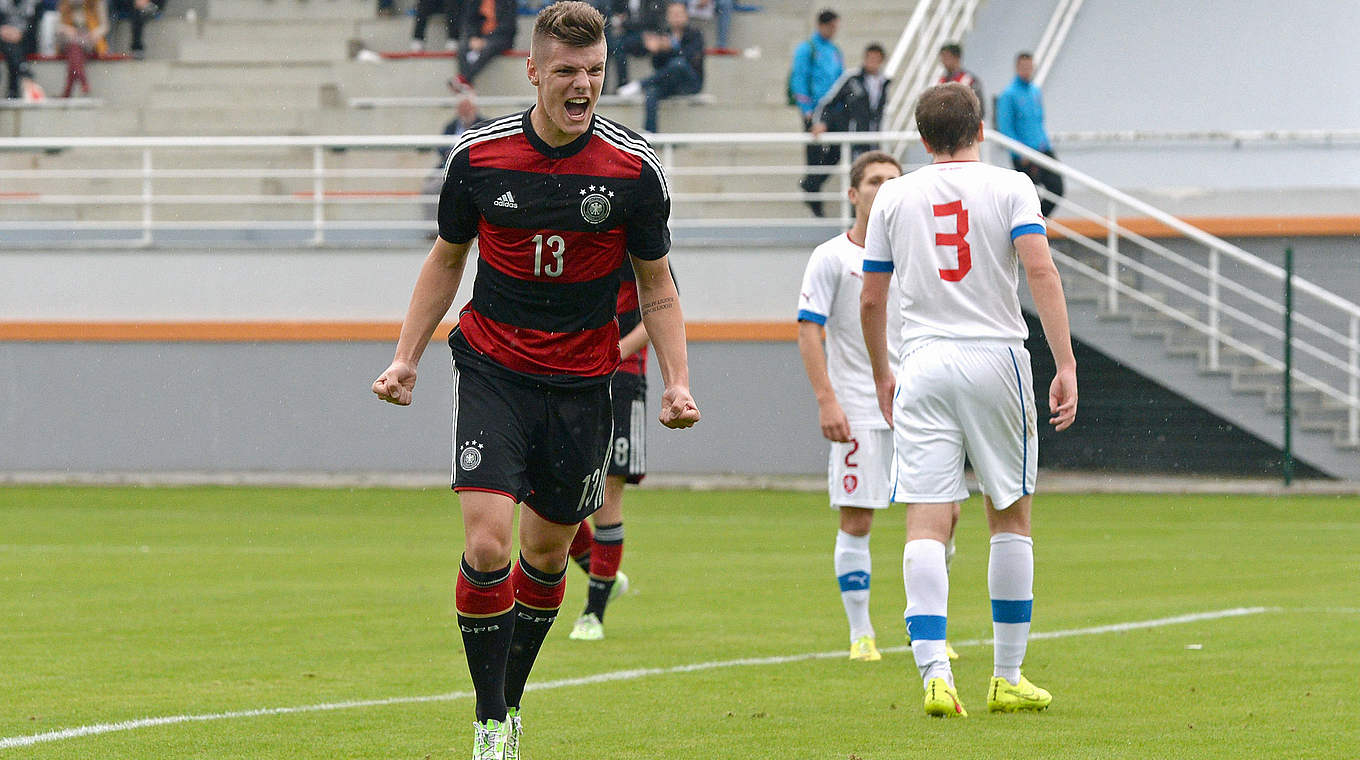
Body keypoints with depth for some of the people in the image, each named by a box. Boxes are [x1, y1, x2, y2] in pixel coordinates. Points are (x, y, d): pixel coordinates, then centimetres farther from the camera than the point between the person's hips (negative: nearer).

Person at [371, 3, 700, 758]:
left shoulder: (635, 169, -8)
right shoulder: (478, 155, -7)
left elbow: (655, 285, 4)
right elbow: (447, 258, 10)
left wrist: (676, 382, -7)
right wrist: (406, 357, 3)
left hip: (581, 383, 1)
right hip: (491, 369, -1)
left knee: (546, 554, 9)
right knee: (487, 545, -16)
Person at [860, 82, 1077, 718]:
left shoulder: (894, 196, 9)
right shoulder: (1008, 188, 2)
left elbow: (871, 300, 10)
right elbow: (1040, 270, -11)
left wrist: (881, 376, 25)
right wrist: (1066, 366, -13)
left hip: (922, 364, 1)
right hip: (995, 358, -1)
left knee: (927, 524, -4)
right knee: (1010, 519, 12)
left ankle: (934, 673, -20)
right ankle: (1007, 678, 15)